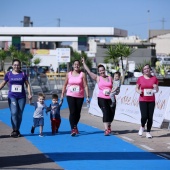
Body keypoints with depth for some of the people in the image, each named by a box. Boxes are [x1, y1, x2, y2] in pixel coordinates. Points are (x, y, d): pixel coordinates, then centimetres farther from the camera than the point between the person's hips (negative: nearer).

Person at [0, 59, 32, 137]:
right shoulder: (8, 74, 4)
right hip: (12, 96, -1)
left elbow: (27, 84, 6)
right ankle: (14, 130, -13)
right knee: (14, 113, -17)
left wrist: (29, 94, -4)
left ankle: (17, 130, 15)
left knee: (19, 114, 4)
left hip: (21, 97, 1)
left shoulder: (23, 74, 3)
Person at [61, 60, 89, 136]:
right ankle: (73, 129, -13)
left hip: (80, 96, 0)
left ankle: (75, 126, 30)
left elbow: (85, 86, -5)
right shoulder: (69, 74, 5)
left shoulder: (82, 74, -1)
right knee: (72, 112, -12)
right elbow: (65, 85, 12)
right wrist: (62, 94, 7)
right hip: (70, 96, 0)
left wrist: (87, 96, -12)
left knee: (78, 113, 8)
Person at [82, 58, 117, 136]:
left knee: (111, 113, 4)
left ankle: (109, 126, 31)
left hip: (111, 98, 2)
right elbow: (89, 71, 5)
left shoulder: (110, 78, 11)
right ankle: (106, 130, -16)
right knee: (106, 112, -15)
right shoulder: (98, 78, 6)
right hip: (102, 98, -2)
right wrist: (84, 63, 6)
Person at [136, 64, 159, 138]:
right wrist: (138, 91, -12)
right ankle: (142, 127, 20)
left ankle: (148, 132, 13)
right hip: (143, 100, -2)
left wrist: (156, 87, -12)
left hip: (151, 100, 2)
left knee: (150, 117, 0)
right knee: (144, 116, -12)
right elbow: (137, 88, 10)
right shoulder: (140, 78, 1)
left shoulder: (154, 78, 5)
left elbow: (157, 90, 11)